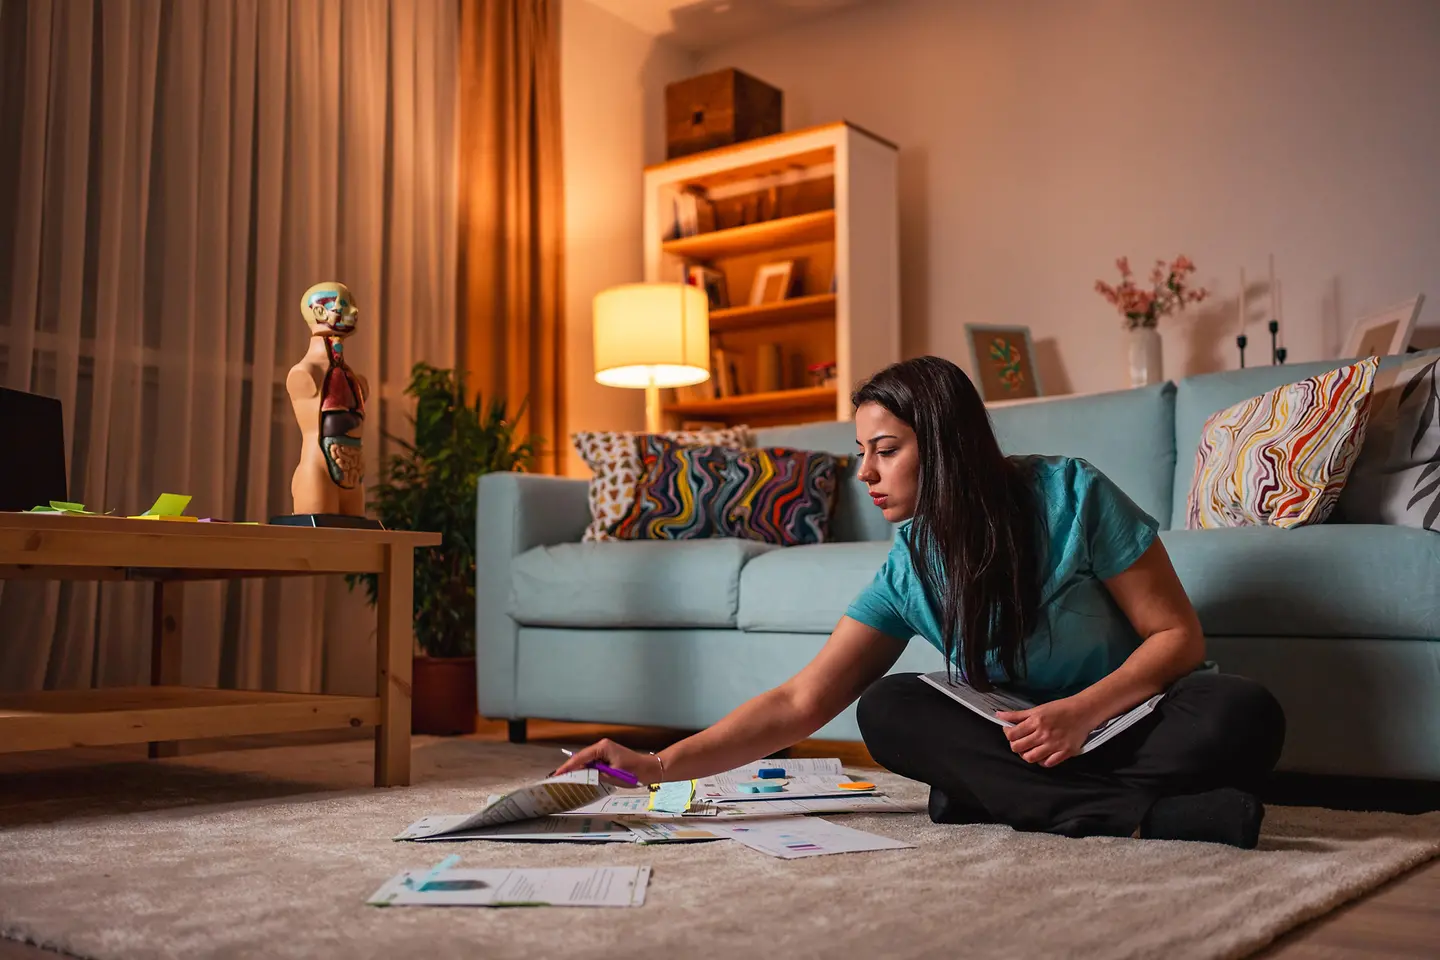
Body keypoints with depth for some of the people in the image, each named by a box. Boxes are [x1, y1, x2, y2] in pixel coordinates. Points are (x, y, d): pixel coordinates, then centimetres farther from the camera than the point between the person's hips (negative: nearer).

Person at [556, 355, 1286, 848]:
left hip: (1133, 717, -3)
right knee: (887, 708, -24)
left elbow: (1177, 636, -10)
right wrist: (662, 766, -17)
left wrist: (1083, 709, -27)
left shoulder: (1070, 495, -14)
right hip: (1022, 738, 4)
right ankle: (1153, 815, -30)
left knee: (1242, 714, -33)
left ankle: (997, 798, -29)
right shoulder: (907, 567, -4)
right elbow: (801, 701, -7)